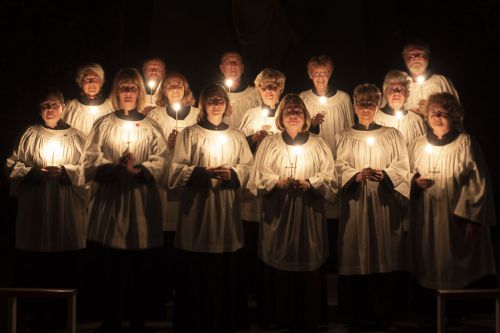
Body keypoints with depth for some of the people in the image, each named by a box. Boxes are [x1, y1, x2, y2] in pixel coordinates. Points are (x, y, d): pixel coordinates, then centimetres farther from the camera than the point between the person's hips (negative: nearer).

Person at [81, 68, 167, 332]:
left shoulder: (152, 127, 11)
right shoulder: (104, 124, 9)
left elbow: (160, 163, -2)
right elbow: (90, 162, -1)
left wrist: (137, 170, -20)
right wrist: (115, 168, -19)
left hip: (142, 205, 1)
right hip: (110, 204, 0)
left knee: (141, 271, 5)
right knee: (112, 270, 3)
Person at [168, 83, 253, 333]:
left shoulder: (237, 136, 14)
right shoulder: (189, 134, 2)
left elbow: (248, 168, 9)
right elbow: (175, 173, -5)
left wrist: (232, 174, -11)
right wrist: (204, 173, -19)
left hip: (227, 212, 3)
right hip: (197, 212, -3)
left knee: (227, 274, 7)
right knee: (195, 276, -1)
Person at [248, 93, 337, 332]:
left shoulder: (319, 145, 7)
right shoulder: (269, 143, 8)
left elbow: (331, 182, 1)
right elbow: (256, 182, 3)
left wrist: (310, 184, -16)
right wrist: (277, 182, -15)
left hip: (309, 219, 0)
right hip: (276, 218, 0)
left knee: (308, 274, 3)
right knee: (276, 273, 3)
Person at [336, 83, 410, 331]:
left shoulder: (392, 135, 11)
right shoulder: (345, 137, 11)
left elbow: (403, 166, 2)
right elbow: (340, 167, 1)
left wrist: (384, 174, -17)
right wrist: (357, 175, -19)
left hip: (384, 204, 0)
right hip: (355, 204, 0)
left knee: (383, 257, -1)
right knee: (356, 257, -1)